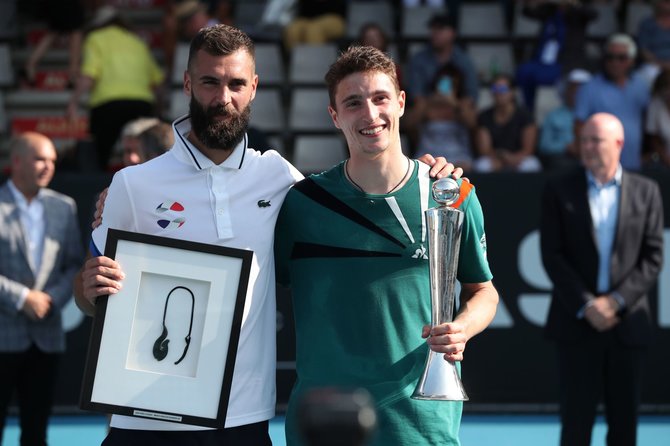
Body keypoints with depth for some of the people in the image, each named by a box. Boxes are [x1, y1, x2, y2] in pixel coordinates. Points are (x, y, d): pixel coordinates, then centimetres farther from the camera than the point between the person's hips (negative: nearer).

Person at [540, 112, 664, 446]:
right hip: (576, 323, -1)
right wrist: (585, 306, -10)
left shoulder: (645, 192, 6)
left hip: (627, 323, 1)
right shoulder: (559, 191, 4)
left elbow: (653, 257, 2)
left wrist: (616, 300, -10)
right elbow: (552, 256, -1)